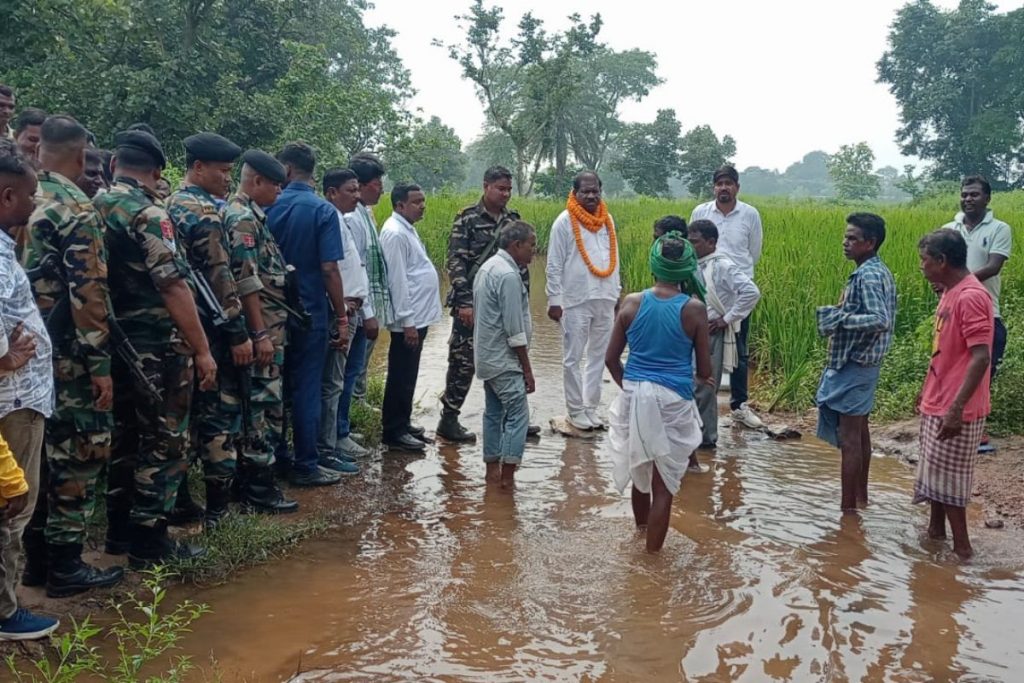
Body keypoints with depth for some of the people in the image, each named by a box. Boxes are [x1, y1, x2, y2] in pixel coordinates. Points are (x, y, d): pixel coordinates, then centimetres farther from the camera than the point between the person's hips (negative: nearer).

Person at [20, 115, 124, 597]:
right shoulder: (76, 209, -15)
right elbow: (89, 295, -20)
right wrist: (100, 364, -17)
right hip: (67, 357, -8)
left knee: (37, 454, 15)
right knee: (74, 456, 0)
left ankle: (35, 556, 23)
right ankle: (65, 566, 6)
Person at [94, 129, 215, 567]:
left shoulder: (94, 208, 9)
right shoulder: (148, 212, -15)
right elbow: (173, 286, -20)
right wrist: (202, 349, -16)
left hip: (115, 343, 8)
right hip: (158, 347, -8)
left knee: (124, 437, 17)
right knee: (164, 443, 1)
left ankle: (119, 529, 25)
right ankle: (149, 540, 5)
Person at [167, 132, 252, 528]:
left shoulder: (170, 206, 16)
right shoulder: (204, 211, -14)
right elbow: (219, 278, -20)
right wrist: (238, 333, -18)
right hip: (209, 331, -9)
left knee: (183, 413, 12)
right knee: (219, 413, -2)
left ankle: (178, 501, 18)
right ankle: (218, 506, 3)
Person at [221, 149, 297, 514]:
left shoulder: (251, 215, 17)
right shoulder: (242, 218, -14)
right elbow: (246, 281, -21)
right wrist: (261, 334, -22)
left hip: (270, 327, 10)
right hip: (261, 330, -10)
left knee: (261, 404, 14)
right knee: (264, 405, -5)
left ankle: (249, 478, 22)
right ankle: (258, 489, 1)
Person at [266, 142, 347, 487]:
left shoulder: (269, 208, 0)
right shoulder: (323, 211, -11)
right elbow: (329, 269, -15)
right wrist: (342, 317, -9)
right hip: (309, 313, -4)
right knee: (306, 389, 3)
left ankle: (277, 458, 24)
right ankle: (305, 465, 8)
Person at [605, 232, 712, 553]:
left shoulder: (631, 303, -5)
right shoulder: (694, 309, -10)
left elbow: (611, 359, 1)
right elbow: (704, 370, -4)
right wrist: (697, 376, 19)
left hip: (634, 394, 3)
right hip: (673, 400, -3)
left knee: (640, 466, 25)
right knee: (664, 482, 6)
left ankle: (642, 525, 48)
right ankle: (651, 555, 13)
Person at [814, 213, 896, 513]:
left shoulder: (867, 275, -19)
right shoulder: (880, 272, 12)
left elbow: (880, 320, -30)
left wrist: (839, 318, -27)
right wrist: (844, 314, 13)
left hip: (855, 365, -10)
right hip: (862, 362, 10)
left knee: (849, 435, -5)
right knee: (859, 430, 17)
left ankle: (848, 507, 0)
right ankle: (860, 495, 28)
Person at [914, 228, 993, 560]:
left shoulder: (970, 297, -22)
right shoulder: (951, 292, 9)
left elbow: (981, 358, -26)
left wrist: (956, 408, -28)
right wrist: (927, 392, 23)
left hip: (955, 410, -9)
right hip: (937, 403, 9)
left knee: (948, 477, 1)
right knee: (934, 472, 18)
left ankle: (961, 545, 13)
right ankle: (935, 529, 32)